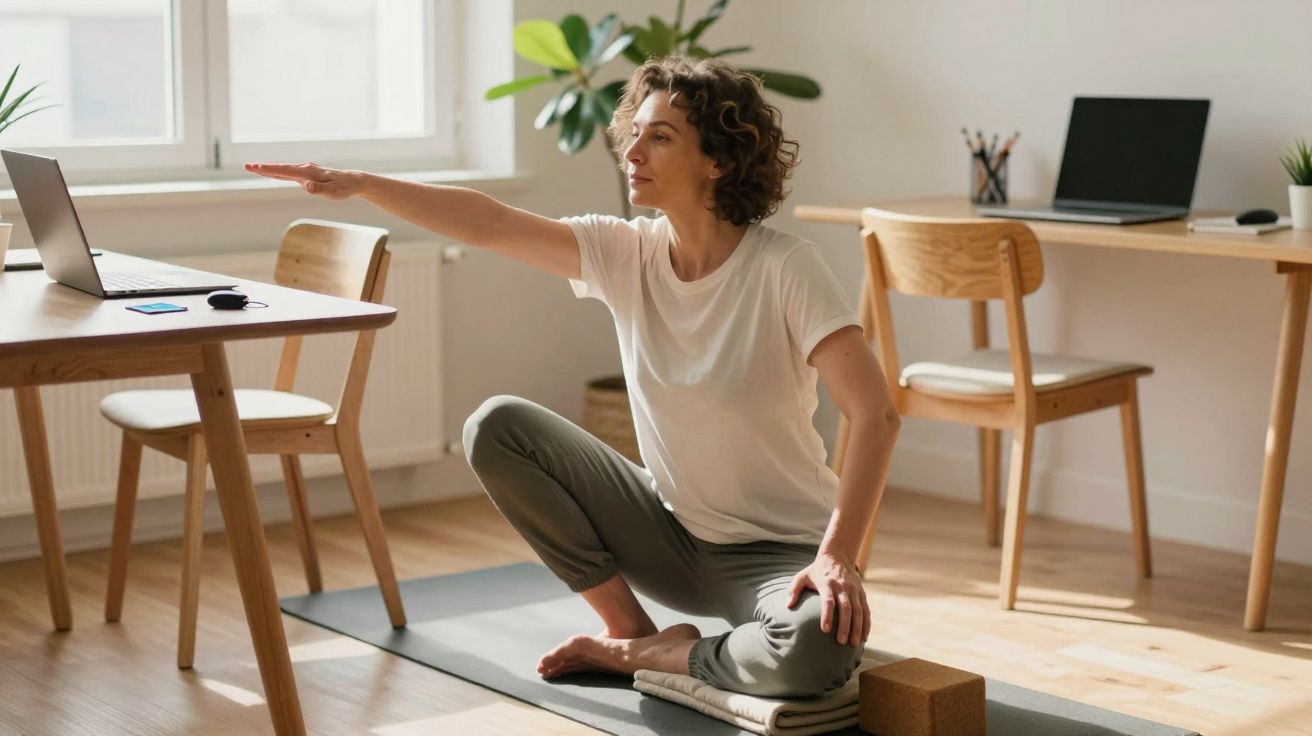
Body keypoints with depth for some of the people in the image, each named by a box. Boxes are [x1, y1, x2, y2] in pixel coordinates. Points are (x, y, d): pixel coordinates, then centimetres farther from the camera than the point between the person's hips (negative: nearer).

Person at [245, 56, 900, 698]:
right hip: (674, 533, 5)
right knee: (496, 427, -9)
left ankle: (653, 655, -8)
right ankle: (630, 629, 0)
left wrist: (837, 556, -32)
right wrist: (361, 184, -21)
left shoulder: (784, 270, -19)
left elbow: (876, 415, -25)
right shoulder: (626, 253, -5)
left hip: (777, 551, -4)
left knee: (821, 643, -38)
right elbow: (490, 223, -12)